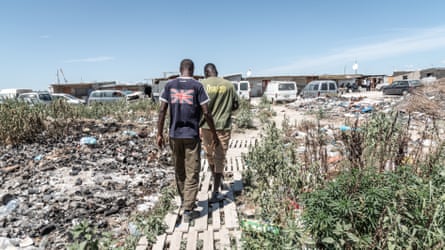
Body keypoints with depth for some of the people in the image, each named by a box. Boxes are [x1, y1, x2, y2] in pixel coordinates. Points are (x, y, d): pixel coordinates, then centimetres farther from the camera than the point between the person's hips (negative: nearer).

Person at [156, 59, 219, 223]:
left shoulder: (169, 85, 2)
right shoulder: (197, 86, -6)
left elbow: (162, 110, -1)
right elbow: (206, 113, -9)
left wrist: (159, 134, 5)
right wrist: (214, 134, 1)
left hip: (174, 135, 4)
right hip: (192, 135, -3)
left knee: (179, 171, 18)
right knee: (192, 173, 3)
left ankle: (185, 201, 35)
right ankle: (187, 210, 3)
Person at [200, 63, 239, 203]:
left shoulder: (201, 84, -3)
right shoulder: (228, 85, 1)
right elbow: (236, 105, 6)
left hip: (207, 125, 0)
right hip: (223, 126, 0)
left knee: (209, 154, 22)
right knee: (220, 158, 5)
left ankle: (216, 179, 40)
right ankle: (215, 193, 4)